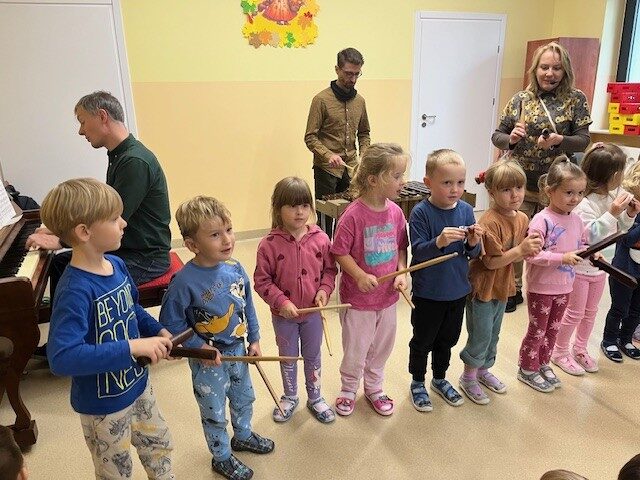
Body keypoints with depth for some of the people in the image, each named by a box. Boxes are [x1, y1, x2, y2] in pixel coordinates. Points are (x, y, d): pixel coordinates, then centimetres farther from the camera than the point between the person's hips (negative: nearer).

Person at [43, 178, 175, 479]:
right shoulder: (75, 290, -32)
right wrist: (133, 347, -42)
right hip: (103, 405, -7)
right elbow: (61, 358, -41)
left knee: (159, 444, 29)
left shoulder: (116, 264, -7)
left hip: (137, 384, 7)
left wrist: (156, 331, -5)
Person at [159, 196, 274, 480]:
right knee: (214, 413, 16)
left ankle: (243, 436, 55)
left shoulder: (235, 267, -11)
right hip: (208, 360, -5)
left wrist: (254, 339, 6)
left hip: (237, 349, 6)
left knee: (244, 398, 27)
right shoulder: (185, 281, -29)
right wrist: (198, 347, -23)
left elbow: (248, 305, 2)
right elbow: (170, 323, -19)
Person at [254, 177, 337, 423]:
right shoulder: (269, 244, -18)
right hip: (284, 315, -1)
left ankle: (315, 398, 42)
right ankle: (290, 397, 43)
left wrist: (324, 290, -14)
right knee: (288, 358, 20)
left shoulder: (320, 239, -11)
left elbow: (330, 269, 2)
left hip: (313, 311, 2)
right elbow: (261, 281, -12)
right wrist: (281, 301, -21)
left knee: (313, 357, 20)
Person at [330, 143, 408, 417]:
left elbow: (401, 247, 7)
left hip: (388, 296, 5)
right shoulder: (353, 214, -22)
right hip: (358, 298, -5)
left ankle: (374, 388, 45)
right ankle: (348, 389, 39)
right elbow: (340, 252, -15)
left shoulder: (395, 211, -5)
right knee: (355, 350, 13)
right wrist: (360, 276, -24)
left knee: (382, 348, 21)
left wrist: (401, 273, -8)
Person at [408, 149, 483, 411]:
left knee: (448, 339, 22)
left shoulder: (466, 210, -4)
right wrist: (439, 242, -38)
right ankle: (417, 383, 36)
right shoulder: (420, 213, -18)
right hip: (427, 293, -4)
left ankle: (440, 379, 45)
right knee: (423, 341, 14)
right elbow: (418, 252, -21)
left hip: (457, 291, 5)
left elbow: (473, 254, 0)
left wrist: (473, 243, -21)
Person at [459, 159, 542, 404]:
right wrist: (520, 249, -30)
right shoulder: (489, 222, -24)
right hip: (482, 288, -8)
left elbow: (519, 255, 10)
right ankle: (468, 378, 25)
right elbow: (491, 262, -24)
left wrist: (531, 250, -10)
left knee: (493, 334, 22)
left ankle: (483, 370, 42)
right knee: (480, 335, 5)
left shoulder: (522, 219, 1)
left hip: (502, 287, 8)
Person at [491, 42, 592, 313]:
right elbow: (496, 136, 3)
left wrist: (559, 140, -25)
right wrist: (510, 139, -19)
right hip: (520, 184, 1)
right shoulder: (520, 99, 1)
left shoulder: (576, 100, -1)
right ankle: (514, 289, 28)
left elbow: (583, 140, -5)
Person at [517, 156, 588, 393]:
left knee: (552, 329, 21)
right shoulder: (542, 220, -22)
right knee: (537, 330, 9)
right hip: (541, 287, -7)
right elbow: (530, 254, -28)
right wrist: (562, 258, -30)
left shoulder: (576, 220, 1)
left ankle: (543, 363, 40)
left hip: (564, 287, 7)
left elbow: (581, 246, 14)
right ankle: (527, 369, 28)